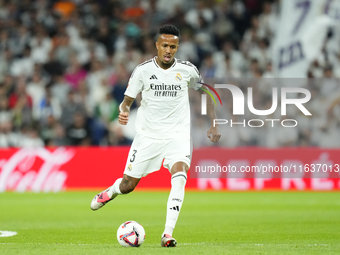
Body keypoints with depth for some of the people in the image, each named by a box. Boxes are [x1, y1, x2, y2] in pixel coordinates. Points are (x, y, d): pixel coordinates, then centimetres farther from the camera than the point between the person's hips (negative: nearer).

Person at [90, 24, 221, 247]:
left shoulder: (187, 70, -2)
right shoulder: (143, 70, -4)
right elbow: (128, 100, 0)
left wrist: (214, 124, 8)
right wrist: (123, 112, -23)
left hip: (178, 135, 0)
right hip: (148, 135, 0)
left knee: (179, 177, -27)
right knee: (128, 185, 6)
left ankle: (168, 234, -24)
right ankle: (110, 192, 45)